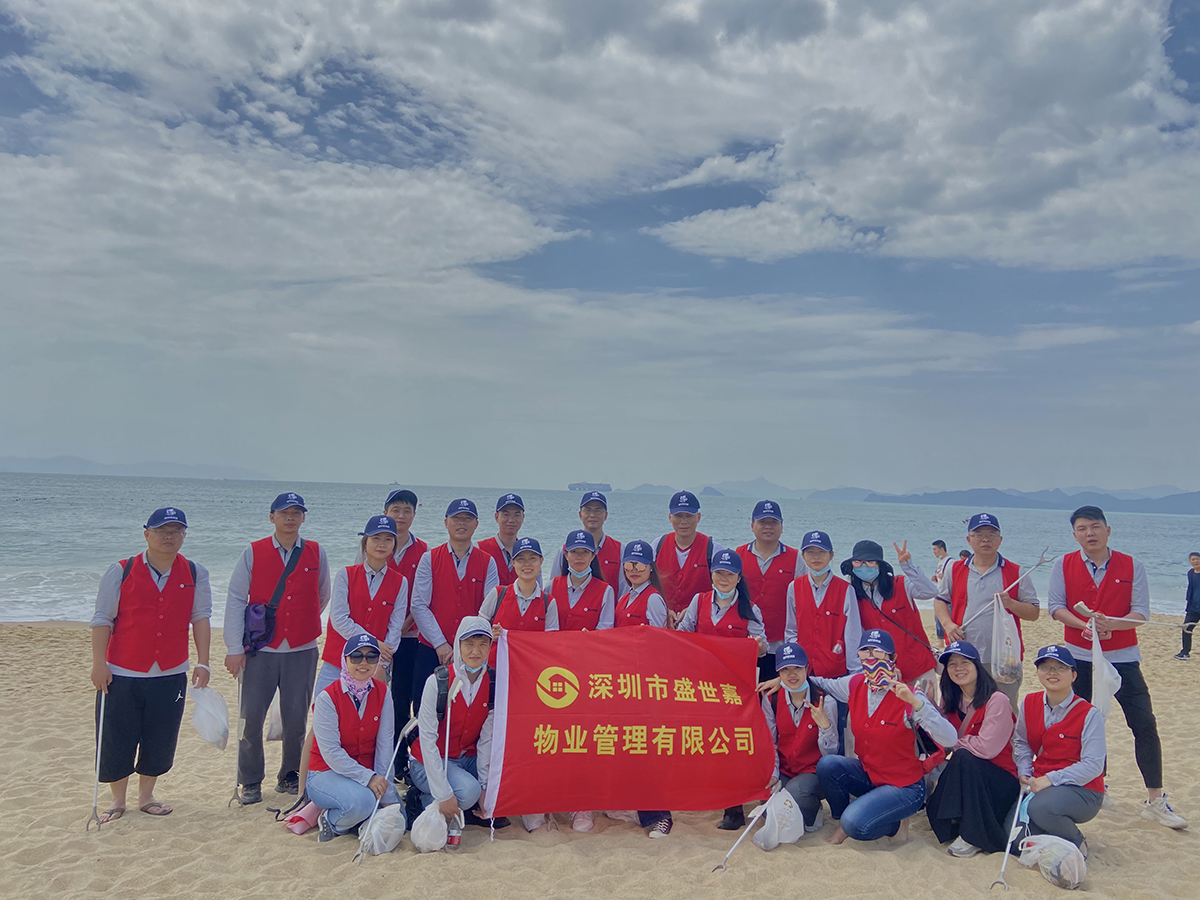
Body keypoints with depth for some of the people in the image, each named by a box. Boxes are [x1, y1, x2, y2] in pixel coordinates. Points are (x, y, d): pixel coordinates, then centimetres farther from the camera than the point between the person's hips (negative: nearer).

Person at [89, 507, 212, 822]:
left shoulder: (195, 574, 3)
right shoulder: (121, 571, -2)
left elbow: (200, 618, 0)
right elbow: (102, 620, -2)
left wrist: (202, 663, -4)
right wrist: (99, 663, -8)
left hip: (171, 674, 2)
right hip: (122, 674, -1)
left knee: (160, 741, 9)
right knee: (115, 740, 6)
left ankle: (146, 796, 29)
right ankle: (118, 800, 26)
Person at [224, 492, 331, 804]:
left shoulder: (316, 553, 5)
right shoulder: (253, 553, 1)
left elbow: (322, 596, 18)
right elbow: (235, 600, -2)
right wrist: (234, 648, -8)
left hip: (302, 652, 1)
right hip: (260, 651, -1)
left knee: (296, 719, 5)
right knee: (251, 718, 1)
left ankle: (290, 777, 23)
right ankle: (251, 783, 17)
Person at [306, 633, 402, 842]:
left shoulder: (383, 692, -4)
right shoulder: (327, 697, -16)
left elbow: (385, 744, -6)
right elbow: (331, 752, -20)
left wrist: (385, 790, -13)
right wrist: (368, 778, -28)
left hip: (369, 773, 5)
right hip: (327, 773, -5)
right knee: (362, 800, -33)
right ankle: (330, 821, -2)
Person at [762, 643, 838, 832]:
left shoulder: (825, 702, -11)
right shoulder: (771, 700, -1)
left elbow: (830, 753, -9)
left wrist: (825, 726, -27)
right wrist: (772, 774, -11)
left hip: (814, 772, -3)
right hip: (784, 771, 3)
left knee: (795, 791, -34)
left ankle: (812, 813, 2)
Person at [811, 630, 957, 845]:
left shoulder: (908, 697, -20)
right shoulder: (855, 685, -5)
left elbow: (950, 739, -31)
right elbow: (822, 684, 13)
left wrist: (915, 702, -40)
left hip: (904, 787, -5)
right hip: (868, 775, 5)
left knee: (855, 825, -26)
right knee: (827, 765, -23)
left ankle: (895, 824, 7)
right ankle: (843, 821, 4)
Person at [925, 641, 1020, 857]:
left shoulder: (997, 701, -16)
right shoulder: (950, 701, 5)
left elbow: (986, 747, -24)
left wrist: (956, 743, -10)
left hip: (1001, 781, -5)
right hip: (963, 778, 5)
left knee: (964, 757, -34)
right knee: (935, 812, -22)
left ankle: (973, 837, -23)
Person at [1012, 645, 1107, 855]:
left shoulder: (1089, 714, -13)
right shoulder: (1029, 703, 3)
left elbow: (1093, 765, -16)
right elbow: (1021, 743, 12)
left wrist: (1051, 779, -21)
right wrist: (1024, 773, -5)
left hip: (1082, 790, -5)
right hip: (1040, 784, 5)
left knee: (1040, 807, -36)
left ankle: (1077, 843, -4)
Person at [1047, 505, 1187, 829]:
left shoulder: (1131, 566, -1)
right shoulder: (1064, 564, 1)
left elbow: (1141, 611, -5)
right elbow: (1055, 605, -2)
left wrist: (1111, 624, -23)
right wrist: (1084, 625, -18)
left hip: (1122, 657, -1)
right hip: (1079, 656, 1)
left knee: (1144, 723, -5)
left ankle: (1155, 801, 5)